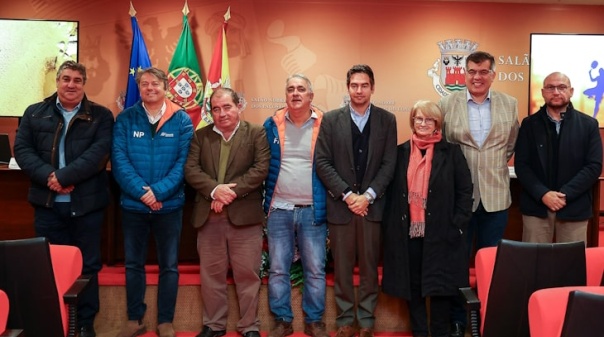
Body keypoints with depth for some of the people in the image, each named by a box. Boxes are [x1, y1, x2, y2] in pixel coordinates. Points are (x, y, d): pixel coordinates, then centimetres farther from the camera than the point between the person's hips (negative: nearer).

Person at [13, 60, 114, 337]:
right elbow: (22, 149, 1)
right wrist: (48, 176, -16)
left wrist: (64, 176, -19)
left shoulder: (101, 116, 2)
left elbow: (99, 152, -11)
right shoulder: (35, 113, 9)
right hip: (47, 203, 2)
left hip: (87, 203, -1)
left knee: (87, 265, 8)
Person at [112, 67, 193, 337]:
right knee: (133, 264, 12)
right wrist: (141, 192, -19)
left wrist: (158, 191, -19)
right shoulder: (125, 119, 1)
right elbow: (119, 159, -7)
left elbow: (183, 162, -8)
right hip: (133, 204, 1)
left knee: (169, 265, 8)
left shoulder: (182, 120, -2)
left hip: (170, 204, -1)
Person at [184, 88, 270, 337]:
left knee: (247, 274, 5)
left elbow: (261, 168, -8)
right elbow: (190, 169, 0)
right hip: (208, 215, 3)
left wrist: (232, 191, -16)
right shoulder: (200, 135, 10)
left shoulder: (257, 133, 2)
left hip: (244, 214, -2)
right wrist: (215, 189, -16)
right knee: (211, 274, 11)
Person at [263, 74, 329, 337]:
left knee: (315, 270, 6)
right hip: (279, 210, 1)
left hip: (313, 210, -1)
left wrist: (330, 203, -3)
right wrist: (265, 200, 3)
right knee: (277, 270, 8)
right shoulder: (272, 125, 3)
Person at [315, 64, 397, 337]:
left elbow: (389, 163, 0)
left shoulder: (387, 120, 5)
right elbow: (322, 162, -3)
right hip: (340, 203, 0)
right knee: (342, 267, 7)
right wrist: (347, 194, -11)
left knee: (369, 266, 8)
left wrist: (368, 195, -11)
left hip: (372, 204, 0)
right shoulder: (331, 120, 3)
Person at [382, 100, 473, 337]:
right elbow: (391, 192, 8)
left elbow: (465, 191, 1)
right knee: (412, 285, 9)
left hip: (440, 232, -2)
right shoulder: (401, 152, 8)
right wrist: (390, 225, 1)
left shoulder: (451, 152, 2)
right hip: (407, 231, 2)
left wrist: (457, 225, -7)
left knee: (440, 285, 4)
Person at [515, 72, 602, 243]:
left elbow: (594, 166, -2)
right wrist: (543, 194, -14)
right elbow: (521, 165, -1)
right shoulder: (529, 124, 5)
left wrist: (565, 194, -13)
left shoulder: (588, 124, 4)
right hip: (536, 206, 0)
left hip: (574, 208, 0)